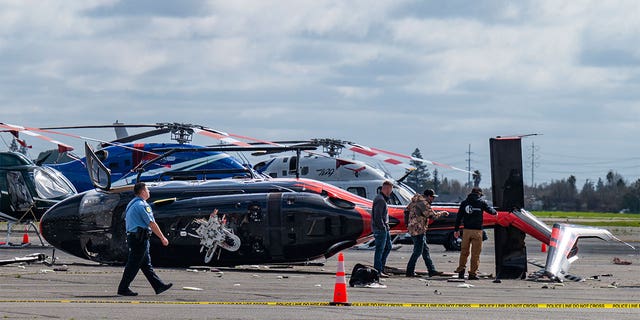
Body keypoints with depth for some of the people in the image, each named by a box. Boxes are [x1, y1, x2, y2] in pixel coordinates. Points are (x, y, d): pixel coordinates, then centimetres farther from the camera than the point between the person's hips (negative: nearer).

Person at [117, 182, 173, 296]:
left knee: (146, 264, 12)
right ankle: (123, 288, -2)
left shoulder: (132, 204, 16)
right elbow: (152, 224, -15)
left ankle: (159, 286, 17)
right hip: (140, 239, -11)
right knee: (133, 265, -5)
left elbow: (126, 220, 22)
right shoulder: (141, 205, -15)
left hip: (132, 236, 11)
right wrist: (163, 238, -9)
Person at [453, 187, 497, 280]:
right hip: (477, 231, -3)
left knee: (464, 252, 11)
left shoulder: (464, 202, 8)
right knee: (475, 253, 1)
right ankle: (472, 273, 0)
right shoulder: (482, 202, 0)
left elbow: (459, 217, 7)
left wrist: (456, 229, 12)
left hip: (466, 230, 3)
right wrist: (495, 212, 36)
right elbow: (489, 210, 13)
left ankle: (461, 270, 6)